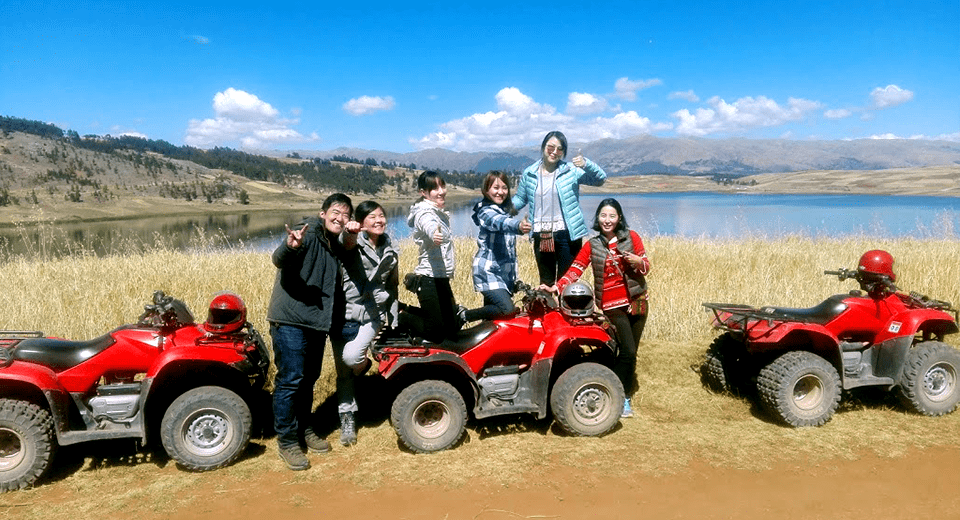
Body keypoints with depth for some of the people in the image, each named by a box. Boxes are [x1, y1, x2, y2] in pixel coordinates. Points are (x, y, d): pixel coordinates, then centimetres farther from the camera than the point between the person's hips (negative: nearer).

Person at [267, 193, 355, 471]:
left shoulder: (336, 247, 13)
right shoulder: (307, 233, -11)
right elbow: (279, 260, -29)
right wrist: (290, 246, -48)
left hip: (317, 323, 8)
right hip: (290, 320, -8)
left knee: (309, 378, 18)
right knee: (290, 380, -6)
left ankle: (304, 429, 34)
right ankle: (287, 441, 8)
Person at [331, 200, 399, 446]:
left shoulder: (390, 253, 9)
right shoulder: (352, 244, -5)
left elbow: (392, 287, 21)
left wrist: (392, 318, 20)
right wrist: (347, 232, -52)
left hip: (371, 315, 1)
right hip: (343, 313, -1)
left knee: (351, 356, -23)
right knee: (343, 371, 6)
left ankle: (363, 364, 12)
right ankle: (347, 419, 22)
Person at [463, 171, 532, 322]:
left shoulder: (508, 210, 14)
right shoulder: (486, 212, -13)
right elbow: (498, 222, -37)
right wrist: (518, 226, -55)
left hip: (505, 273, 8)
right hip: (488, 272, -8)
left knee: (491, 315, 9)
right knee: (507, 310, -21)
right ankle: (464, 316, -7)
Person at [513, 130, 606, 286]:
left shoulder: (571, 171, -2)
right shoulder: (529, 174, 7)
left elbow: (600, 178, -8)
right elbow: (520, 198, 14)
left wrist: (586, 164, -26)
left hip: (566, 234, -3)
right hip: (540, 236, 3)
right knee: (546, 283, 14)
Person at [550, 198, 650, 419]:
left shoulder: (631, 237, 3)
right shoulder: (592, 246, 2)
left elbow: (646, 267, 5)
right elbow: (575, 270, -6)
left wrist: (638, 261, -17)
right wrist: (556, 287, -21)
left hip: (637, 301, 2)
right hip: (613, 305, -2)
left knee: (631, 353, 6)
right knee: (628, 351, -13)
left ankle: (623, 396, 19)